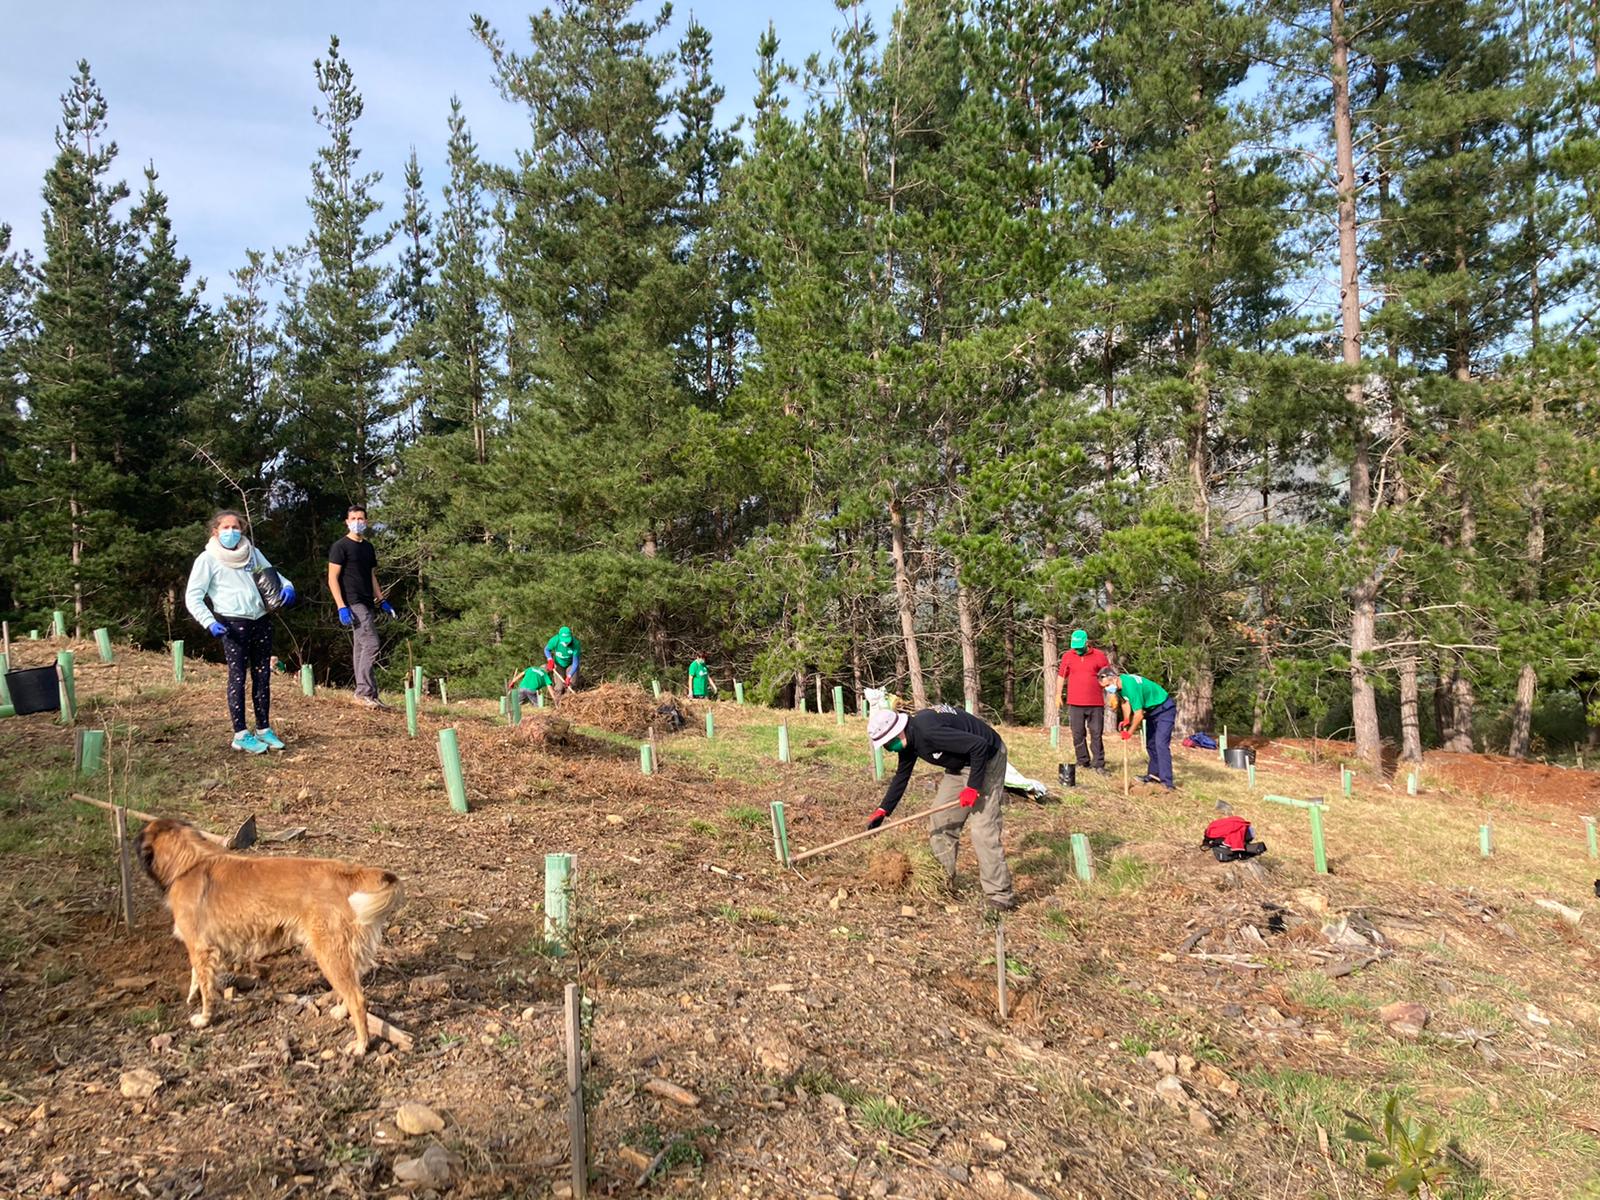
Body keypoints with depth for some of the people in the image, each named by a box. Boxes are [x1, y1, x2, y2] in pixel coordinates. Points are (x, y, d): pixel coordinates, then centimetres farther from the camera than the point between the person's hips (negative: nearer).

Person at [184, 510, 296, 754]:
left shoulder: (252, 552, 13)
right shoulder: (208, 558, 0)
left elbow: (271, 574, 23)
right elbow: (193, 597, -3)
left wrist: (287, 586, -1)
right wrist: (210, 622, -18)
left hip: (261, 621, 5)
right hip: (233, 624, -5)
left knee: (263, 676, 8)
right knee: (238, 677, -3)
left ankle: (264, 729, 18)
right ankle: (241, 735, 4)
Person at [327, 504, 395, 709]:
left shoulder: (368, 547, 17)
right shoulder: (340, 546, -5)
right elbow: (332, 579, -9)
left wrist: (382, 601, 16)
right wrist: (341, 607, -18)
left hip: (367, 604, 8)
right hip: (353, 604, -8)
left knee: (361, 647, 10)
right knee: (370, 644, -16)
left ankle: (363, 693, 13)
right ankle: (367, 692, -13)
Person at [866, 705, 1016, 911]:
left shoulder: (928, 731, -33)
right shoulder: (909, 741, -2)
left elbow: (979, 746, -32)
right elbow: (901, 776, 14)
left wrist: (973, 787, -26)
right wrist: (883, 810, 10)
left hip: (985, 761, -10)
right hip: (960, 765, 10)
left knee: (982, 828, -14)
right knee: (940, 820, 9)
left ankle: (1001, 895, -7)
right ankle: (945, 881, 21)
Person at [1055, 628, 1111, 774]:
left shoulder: (1099, 655, 2)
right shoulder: (1067, 656, 5)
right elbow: (1061, 676, 12)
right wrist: (1058, 695, 7)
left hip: (1096, 703, -1)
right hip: (1074, 703, 1)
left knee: (1096, 734, 0)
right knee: (1078, 734, 5)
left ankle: (1099, 764, 4)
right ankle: (1082, 761, 15)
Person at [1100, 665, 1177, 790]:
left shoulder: (1130, 685, -33)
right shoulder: (1120, 683, -7)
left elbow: (1139, 715, -28)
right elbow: (1125, 701, 9)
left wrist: (1129, 733, -16)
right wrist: (1126, 720, -6)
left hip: (1165, 709, -10)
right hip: (1152, 710, 10)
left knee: (1161, 744, -19)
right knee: (1150, 743, 15)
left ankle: (1166, 783, -22)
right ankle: (1154, 774, 26)